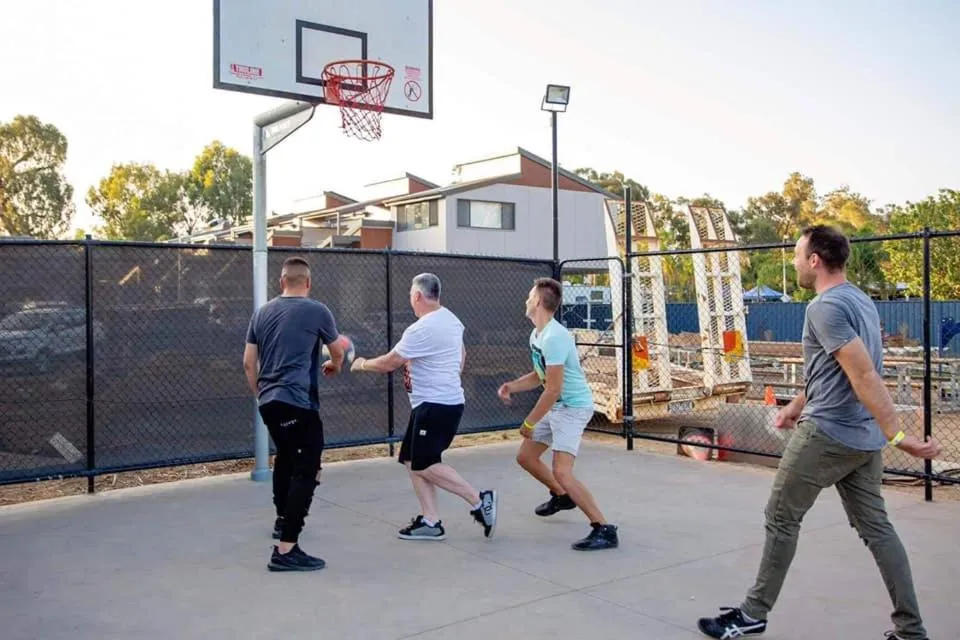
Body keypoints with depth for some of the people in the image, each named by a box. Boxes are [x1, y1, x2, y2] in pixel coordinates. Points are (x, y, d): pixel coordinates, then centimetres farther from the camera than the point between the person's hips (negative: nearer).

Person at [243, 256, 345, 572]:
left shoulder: (262, 312, 10)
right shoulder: (317, 311, -4)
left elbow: (248, 362, 14)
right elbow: (338, 352, 12)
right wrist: (334, 366, 35)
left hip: (268, 402, 7)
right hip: (298, 403, -7)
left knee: (286, 457, 28)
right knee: (306, 471, -5)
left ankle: (283, 521, 45)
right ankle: (286, 550, -12)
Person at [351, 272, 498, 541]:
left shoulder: (420, 330, -18)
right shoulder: (451, 320, 11)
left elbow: (388, 364, -11)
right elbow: (461, 354, 26)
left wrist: (362, 364, 7)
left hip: (435, 405, -10)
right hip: (450, 400, 10)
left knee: (424, 465, -5)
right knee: (413, 461, 11)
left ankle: (480, 500, -4)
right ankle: (430, 521, 11)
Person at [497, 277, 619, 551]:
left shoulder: (554, 337, -24)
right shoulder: (536, 335, 7)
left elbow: (553, 390, -25)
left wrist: (529, 423, -18)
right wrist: (512, 386, 0)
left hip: (573, 407, -10)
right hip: (556, 407, 10)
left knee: (562, 472, -20)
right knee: (525, 457, 19)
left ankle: (604, 530, -14)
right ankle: (562, 496, 42)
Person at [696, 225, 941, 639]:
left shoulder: (826, 306, -17)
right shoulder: (860, 301, 13)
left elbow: (864, 375, -24)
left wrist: (896, 435, -27)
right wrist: (797, 405, 26)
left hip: (827, 434, -9)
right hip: (864, 437, 9)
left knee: (781, 519, 4)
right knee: (875, 527, 13)